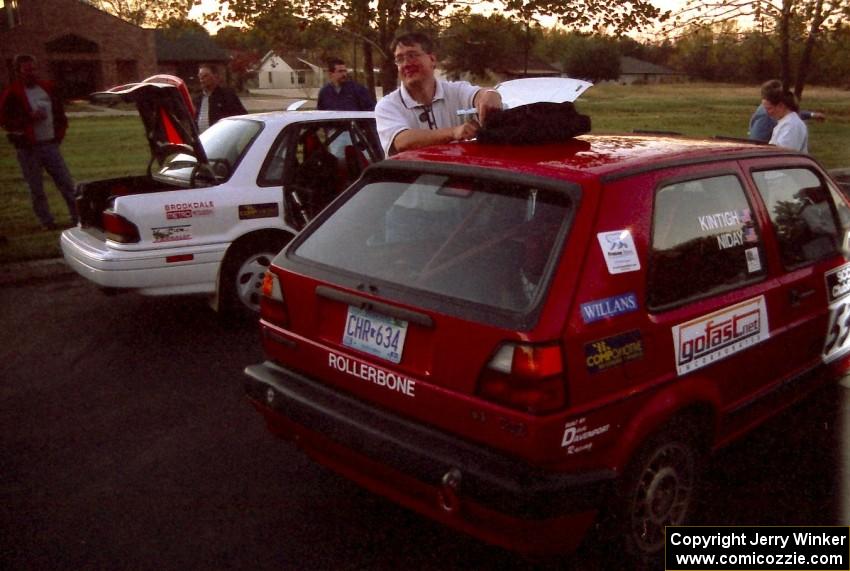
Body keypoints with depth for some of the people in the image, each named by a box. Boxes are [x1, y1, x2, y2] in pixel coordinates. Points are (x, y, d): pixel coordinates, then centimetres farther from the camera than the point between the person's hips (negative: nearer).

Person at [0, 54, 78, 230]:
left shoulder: (48, 88, 8)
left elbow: (60, 113, 19)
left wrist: (59, 134, 10)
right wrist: (30, 118, -18)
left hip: (50, 144, 3)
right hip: (28, 149, -3)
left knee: (67, 184, 3)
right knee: (36, 190, 4)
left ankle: (78, 217, 10)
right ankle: (47, 223, 13)